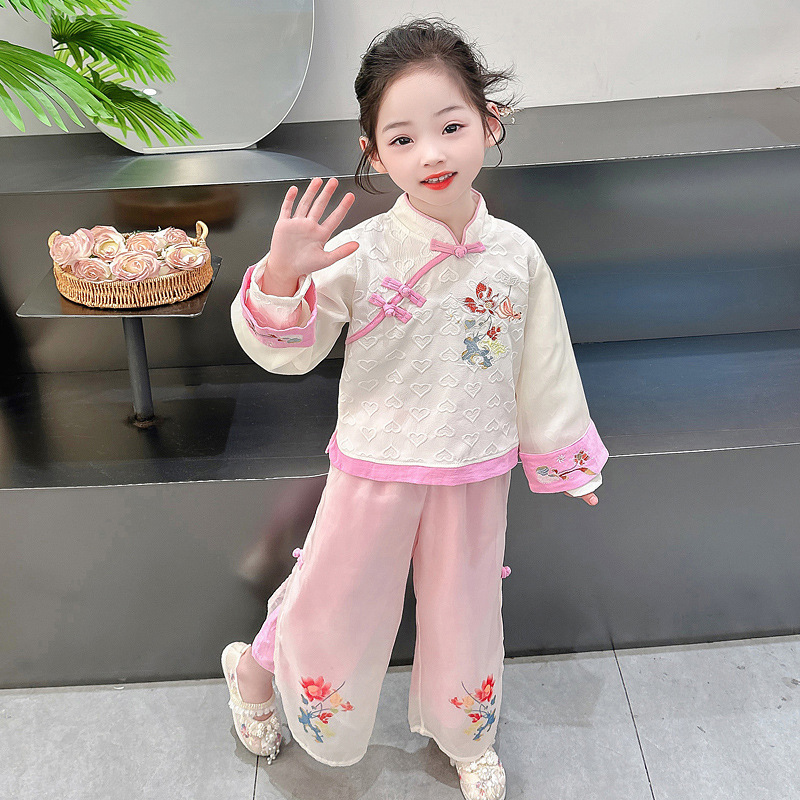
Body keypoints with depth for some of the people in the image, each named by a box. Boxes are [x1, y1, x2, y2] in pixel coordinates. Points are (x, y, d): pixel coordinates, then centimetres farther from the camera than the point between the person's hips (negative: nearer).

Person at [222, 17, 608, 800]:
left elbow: (544, 366, 2)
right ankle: (255, 666, 49)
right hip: (374, 468, -2)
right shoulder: (358, 253, -17)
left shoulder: (516, 255, -10)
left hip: (475, 476, 2)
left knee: (463, 613, 20)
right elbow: (288, 351, -16)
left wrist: (563, 458, 11)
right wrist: (281, 277, -35)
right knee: (333, 598, 15)